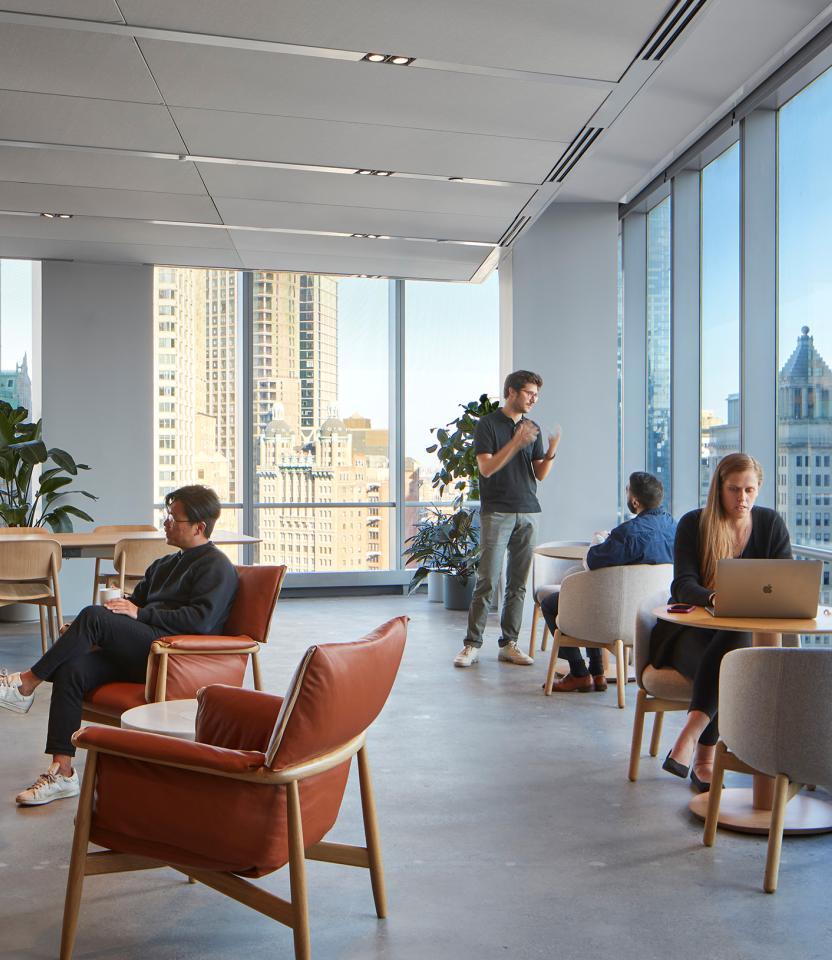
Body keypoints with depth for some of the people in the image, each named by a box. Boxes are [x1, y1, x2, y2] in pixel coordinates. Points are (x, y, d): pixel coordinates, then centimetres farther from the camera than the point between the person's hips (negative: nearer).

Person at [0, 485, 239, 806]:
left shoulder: (217, 567, -1)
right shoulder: (165, 565, 28)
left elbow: (200, 620, -16)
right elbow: (133, 603, 29)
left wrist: (140, 613, -15)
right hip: (137, 655, 8)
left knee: (93, 616, -23)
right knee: (71, 670, -18)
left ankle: (27, 683, -8)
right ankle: (62, 772, -15)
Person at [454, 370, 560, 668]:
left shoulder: (533, 428, 14)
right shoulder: (487, 424, -2)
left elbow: (540, 474, 11)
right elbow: (486, 468, -12)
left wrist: (551, 451, -7)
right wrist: (516, 443, -20)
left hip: (528, 512, 5)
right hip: (496, 512, -5)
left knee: (518, 584, 6)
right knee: (487, 581, -7)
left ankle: (509, 644, 13)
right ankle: (472, 644, 0)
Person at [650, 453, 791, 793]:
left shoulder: (771, 524, 6)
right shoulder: (693, 524, -3)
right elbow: (682, 586, -14)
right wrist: (714, 597, -37)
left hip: (747, 631, 2)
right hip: (690, 630, -1)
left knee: (734, 643, -36)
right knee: (722, 663, -35)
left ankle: (689, 737, -36)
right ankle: (704, 759, -29)